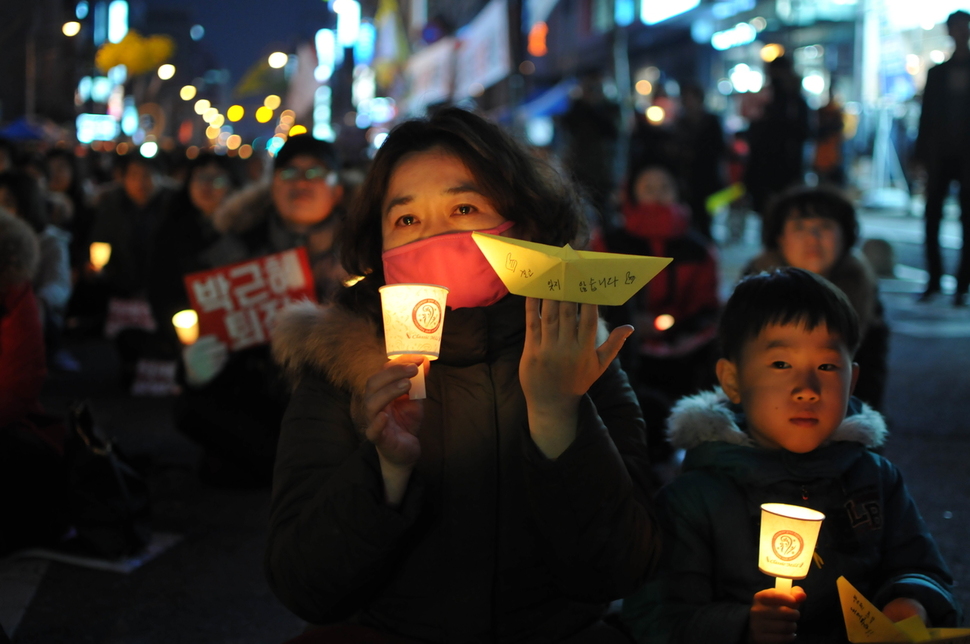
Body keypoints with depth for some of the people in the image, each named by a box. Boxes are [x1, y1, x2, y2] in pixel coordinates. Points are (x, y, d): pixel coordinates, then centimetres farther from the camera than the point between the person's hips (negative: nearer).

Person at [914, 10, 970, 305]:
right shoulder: (937, 73, 12)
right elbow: (927, 114, 10)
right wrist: (922, 154, 1)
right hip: (941, 156, 2)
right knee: (931, 218, -1)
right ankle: (934, 279, 9)